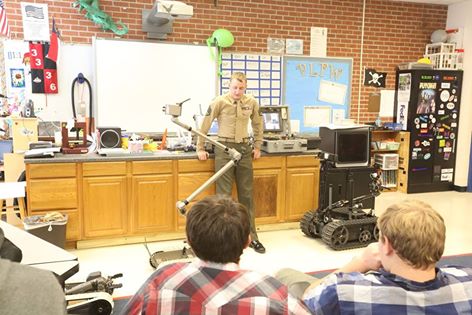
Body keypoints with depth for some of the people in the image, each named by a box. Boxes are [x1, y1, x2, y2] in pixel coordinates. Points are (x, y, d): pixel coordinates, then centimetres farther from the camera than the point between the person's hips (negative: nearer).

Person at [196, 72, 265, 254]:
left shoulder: (251, 103, 3)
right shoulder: (220, 102, -8)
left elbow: (257, 124, 17)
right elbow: (205, 125, -2)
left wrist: (257, 146, 15)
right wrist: (200, 148, 0)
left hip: (244, 149, 4)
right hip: (224, 148, -3)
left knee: (247, 194, 8)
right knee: (223, 194, -2)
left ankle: (251, 237, 17)